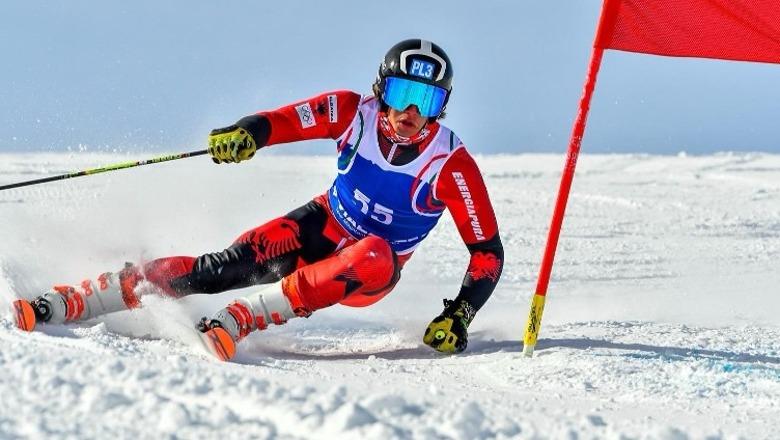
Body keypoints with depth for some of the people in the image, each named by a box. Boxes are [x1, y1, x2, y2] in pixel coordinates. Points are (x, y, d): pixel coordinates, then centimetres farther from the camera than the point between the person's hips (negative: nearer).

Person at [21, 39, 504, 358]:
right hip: (324, 228, 2)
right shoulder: (353, 112, -14)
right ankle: (67, 301, -25)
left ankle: (237, 320, -38)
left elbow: (488, 252, -15)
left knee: (372, 257, -39)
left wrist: (459, 317, -25)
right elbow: (284, 121, -23)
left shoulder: (451, 165, -20)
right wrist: (244, 134, -46)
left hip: (370, 272, -2)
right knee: (228, 265, -22)